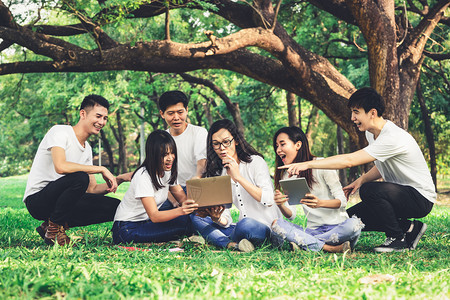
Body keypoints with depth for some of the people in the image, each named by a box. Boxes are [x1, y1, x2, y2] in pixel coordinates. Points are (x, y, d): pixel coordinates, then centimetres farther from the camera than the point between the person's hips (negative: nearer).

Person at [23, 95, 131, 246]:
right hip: (37, 199, -8)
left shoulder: (87, 149, 14)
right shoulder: (60, 132, -11)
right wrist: (101, 169, -24)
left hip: (59, 202, 8)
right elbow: (61, 166, -31)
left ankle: (53, 226, 0)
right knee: (80, 177, -34)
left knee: (116, 207, -7)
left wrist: (120, 179, -5)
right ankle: (54, 228, -13)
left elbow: (92, 189, 11)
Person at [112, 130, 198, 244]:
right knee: (183, 222, -27)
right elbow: (154, 216, -29)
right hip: (128, 229, -9)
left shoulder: (167, 171, 4)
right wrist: (180, 210, -47)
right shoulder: (143, 176, -23)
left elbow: (182, 197, -1)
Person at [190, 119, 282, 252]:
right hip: (241, 228, 6)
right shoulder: (219, 174, 9)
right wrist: (216, 218, -20)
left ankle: (221, 241, -9)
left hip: (268, 228, -6)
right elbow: (226, 221, 5)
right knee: (196, 218, -6)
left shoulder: (255, 162, -5)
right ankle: (231, 245, -27)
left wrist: (238, 177, -18)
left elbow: (268, 200, -19)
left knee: (246, 224, -39)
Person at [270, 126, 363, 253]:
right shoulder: (286, 176, 9)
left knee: (353, 224, -36)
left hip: (336, 226, -4)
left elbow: (342, 201, -11)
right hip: (312, 230, 4)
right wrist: (281, 206, -19)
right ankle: (328, 247, -31)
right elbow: (291, 215, 4)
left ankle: (304, 242, -26)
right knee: (276, 224, -23)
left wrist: (320, 203, -31)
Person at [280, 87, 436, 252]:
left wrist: (308, 164, -34)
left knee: (369, 190, -34)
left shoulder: (393, 138, -27)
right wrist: (361, 179, -2)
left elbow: (350, 160, -34)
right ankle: (409, 227, 5)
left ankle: (398, 238, -14)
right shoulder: (371, 132, 4)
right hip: (399, 192, 10)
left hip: (420, 197, -9)